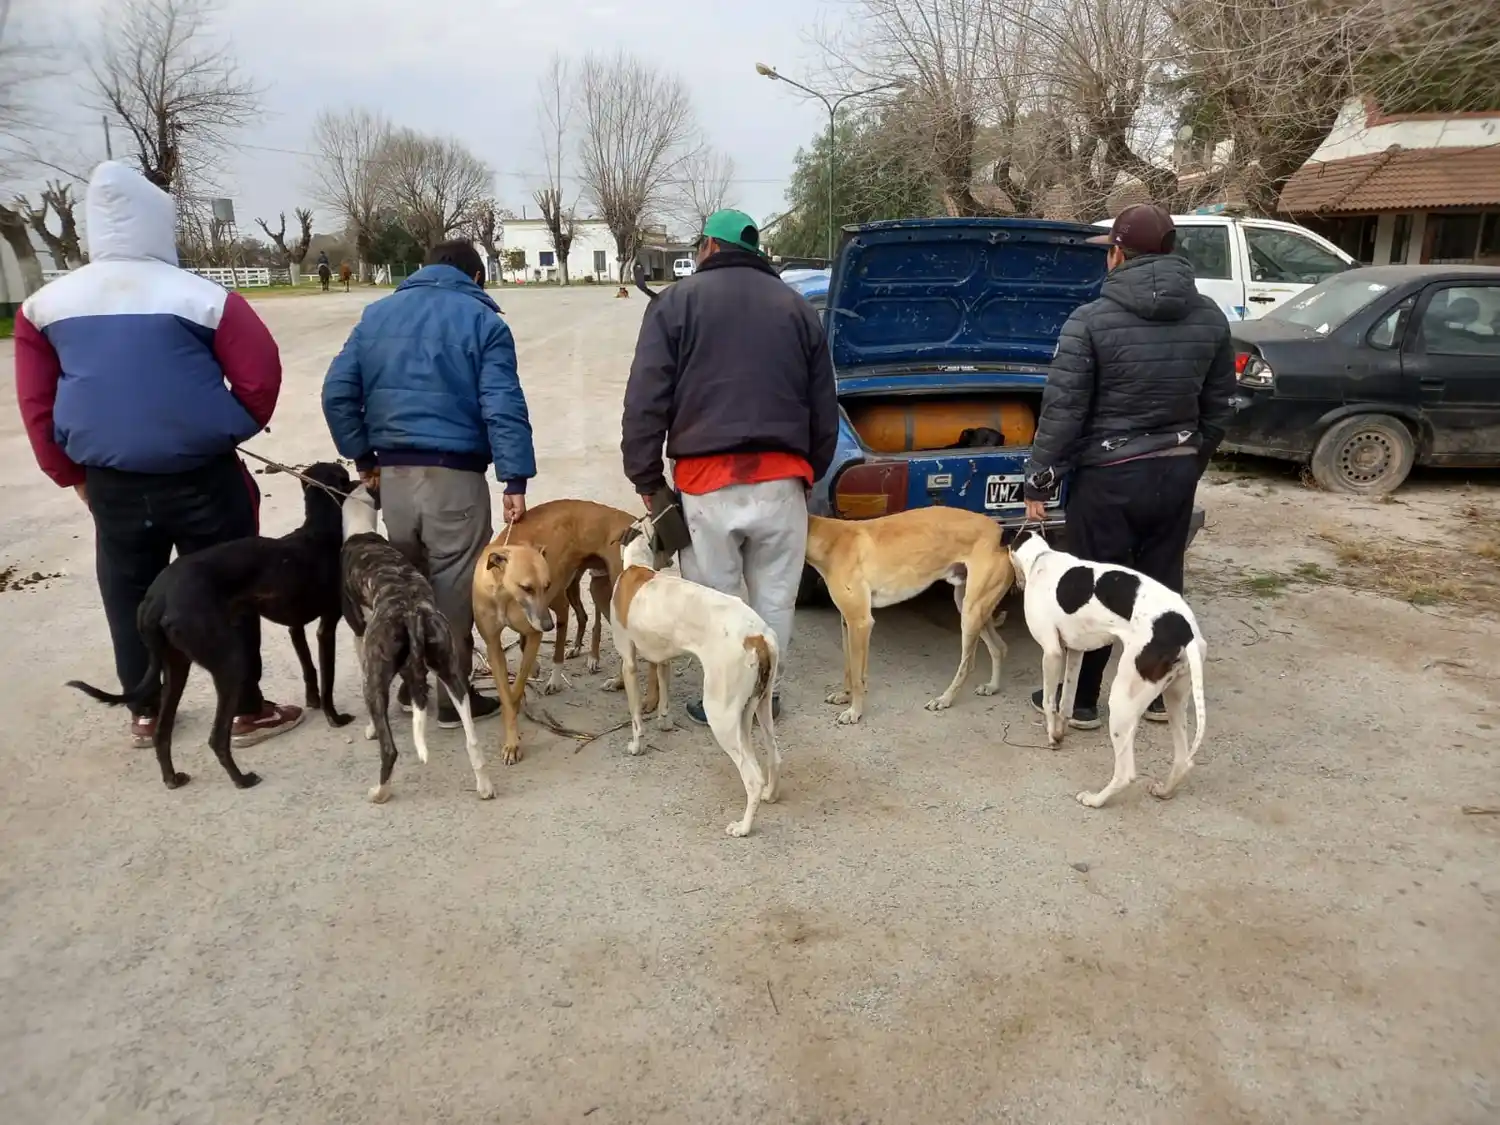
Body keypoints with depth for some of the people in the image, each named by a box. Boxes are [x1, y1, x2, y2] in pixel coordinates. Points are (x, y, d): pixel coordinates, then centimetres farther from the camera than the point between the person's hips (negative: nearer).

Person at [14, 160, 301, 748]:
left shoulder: (45, 305, 2)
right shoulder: (202, 297, -12)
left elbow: (36, 405, 5)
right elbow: (260, 376, -10)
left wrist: (72, 475, 15)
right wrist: (234, 431, 8)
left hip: (110, 482, 4)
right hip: (203, 477, -4)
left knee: (128, 598, 17)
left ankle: (146, 714, 29)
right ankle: (249, 711, 16)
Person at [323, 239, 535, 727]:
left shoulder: (377, 314, 14)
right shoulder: (481, 320, -1)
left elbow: (337, 392, 10)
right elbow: (503, 407, -12)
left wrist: (363, 456, 16)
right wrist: (516, 479, -13)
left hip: (392, 472, 5)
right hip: (454, 474, -5)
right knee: (454, 588, 4)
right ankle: (451, 695, 13)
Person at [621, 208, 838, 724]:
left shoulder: (678, 301, 5)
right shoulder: (797, 307, 15)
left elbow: (645, 399, -2)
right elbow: (824, 408, 16)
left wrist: (646, 477, 4)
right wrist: (810, 473, 24)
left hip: (707, 478, -3)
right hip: (782, 477, 3)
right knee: (774, 597, 14)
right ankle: (764, 692, 25)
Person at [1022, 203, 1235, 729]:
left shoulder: (1092, 319, -14)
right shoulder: (1210, 317, 5)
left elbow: (1062, 410, -15)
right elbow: (1218, 407, 12)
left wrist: (1039, 479, -7)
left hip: (1109, 474, -5)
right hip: (1176, 471, 6)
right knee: (1162, 582, 16)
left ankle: (1079, 701, 17)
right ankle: (1159, 694, 27)